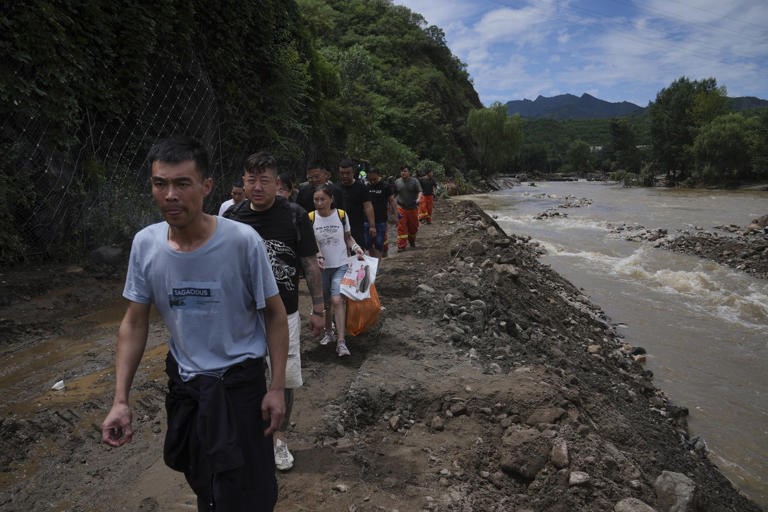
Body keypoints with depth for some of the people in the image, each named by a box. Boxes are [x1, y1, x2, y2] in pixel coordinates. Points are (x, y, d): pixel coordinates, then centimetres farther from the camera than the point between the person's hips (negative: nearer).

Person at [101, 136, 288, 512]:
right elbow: (134, 323, 1)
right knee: (201, 481, 23)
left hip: (239, 381, -4)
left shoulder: (243, 241, -20)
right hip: (183, 381, 4)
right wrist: (120, 400, -3)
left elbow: (274, 314, -10)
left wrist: (277, 387, -11)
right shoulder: (145, 244, -9)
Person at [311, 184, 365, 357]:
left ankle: (341, 341, -11)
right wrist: (318, 255, -24)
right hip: (322, 266, 1)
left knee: (337, 300, -14)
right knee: (325, 302, 12)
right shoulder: (311, 218, -6)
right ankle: (329, 332, 34)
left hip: (341, 265, -1)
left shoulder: (341, 215, -4)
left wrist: (357, 248, -9)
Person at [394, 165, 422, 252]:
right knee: (401, 227, -7)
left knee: (413, 226, 12)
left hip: (413, 207, 0)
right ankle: (401, 245, -5)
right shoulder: (397, 182, 6)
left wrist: (418, 199, -28)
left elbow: (419, 191, -10)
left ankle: (412, 241, 36)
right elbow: (394, 194, 15)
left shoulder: (414, 181, -2)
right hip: (401, 208, 0)